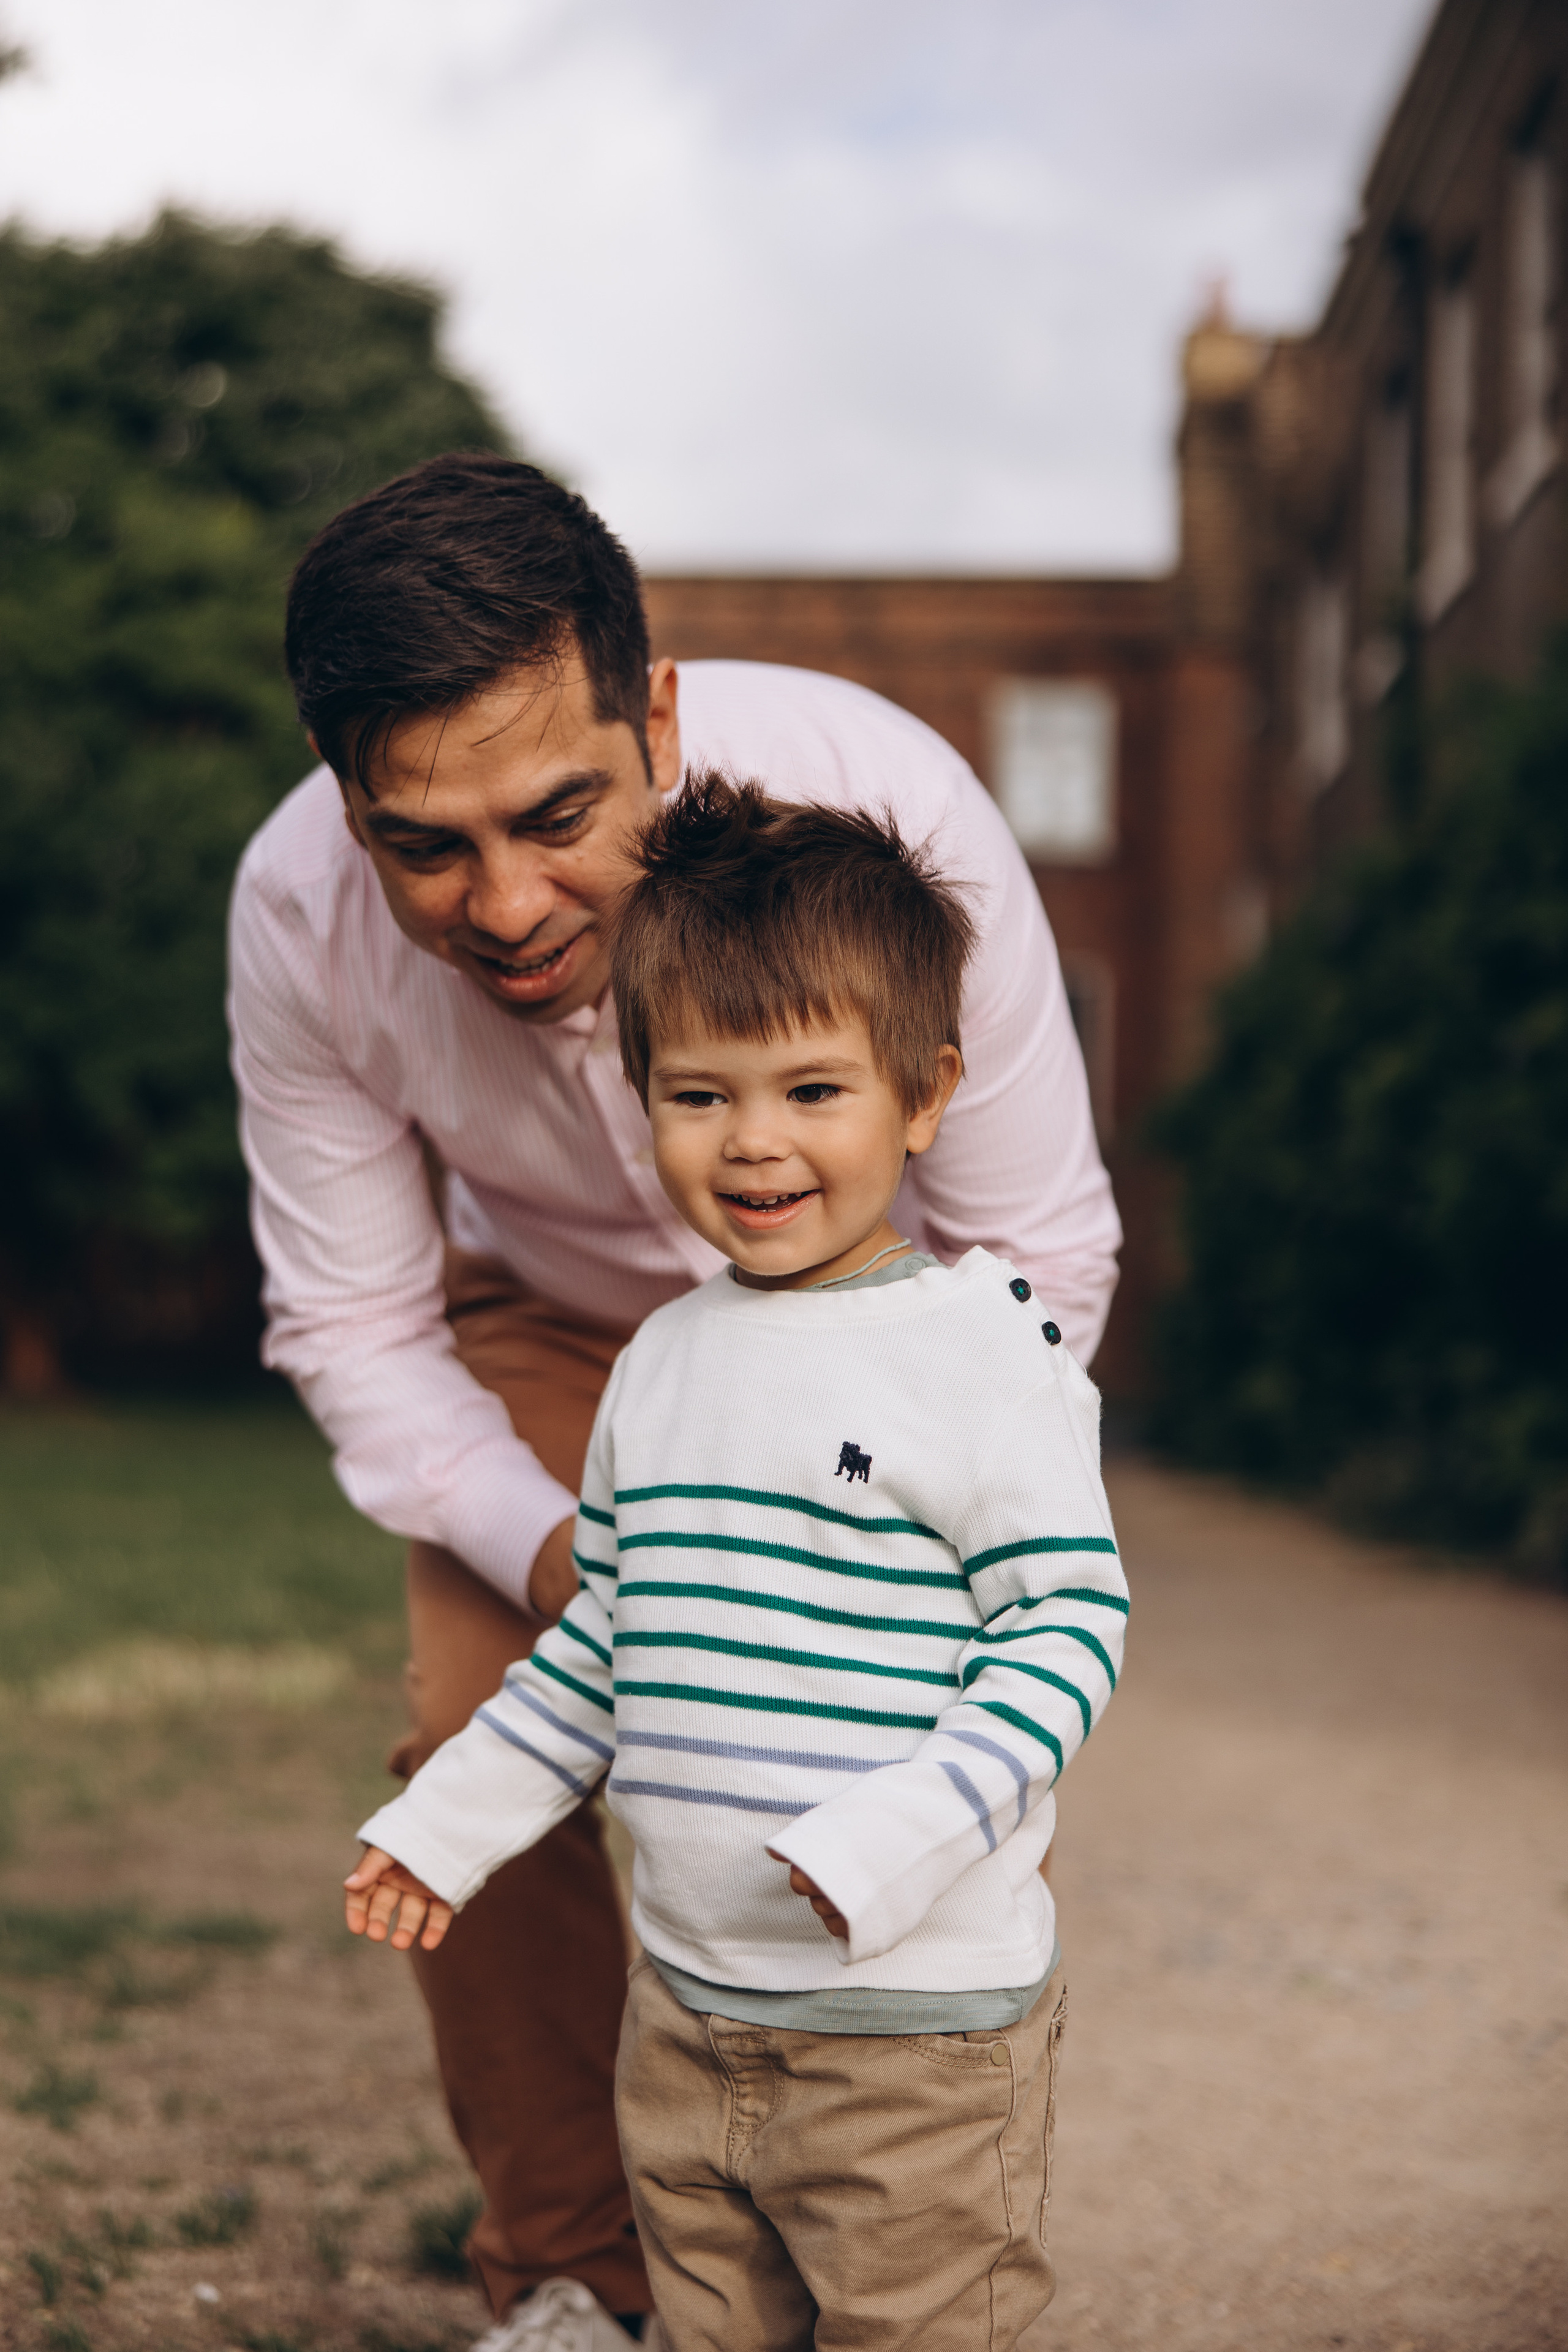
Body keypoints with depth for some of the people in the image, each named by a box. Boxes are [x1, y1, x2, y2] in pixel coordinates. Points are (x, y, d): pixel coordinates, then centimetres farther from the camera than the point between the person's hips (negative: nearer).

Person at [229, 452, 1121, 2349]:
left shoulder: (883, 807, -36)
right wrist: (549, 1546, -28)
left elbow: (1039, 1260, -22)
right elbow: (352, 1323, -13)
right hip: (546, 1314, 2)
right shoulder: (298, 914, -29)